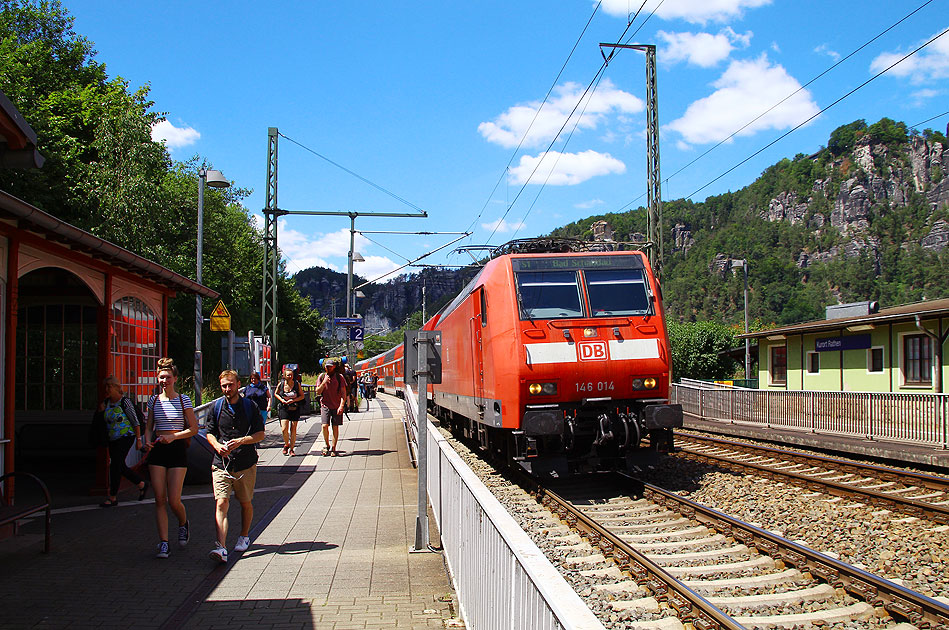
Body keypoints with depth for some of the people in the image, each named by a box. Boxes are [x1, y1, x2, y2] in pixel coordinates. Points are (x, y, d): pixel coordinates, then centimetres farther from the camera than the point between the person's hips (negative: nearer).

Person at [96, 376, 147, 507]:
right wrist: (101, 410, -1)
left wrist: (138, 439, -13)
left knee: (115, 465, -10)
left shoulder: (125, 402, -12)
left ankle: (113, 498, -3)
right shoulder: (106, 402, 7)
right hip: (113, 439, 7)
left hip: (126, 437, -7)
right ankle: (142, 484, 28)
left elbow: (136, 422, -11)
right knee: (120, 467, 9)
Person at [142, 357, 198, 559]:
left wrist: (173, 436, -14)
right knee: (160, 499, -2)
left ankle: (183, 523, 28)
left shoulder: (183, 400, 0)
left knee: (174, 500, -5)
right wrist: (148, 441, -3)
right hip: (157, 451, 3)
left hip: (177, 450, -3)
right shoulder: (154, 400, 9)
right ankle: (163, 543, 2)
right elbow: (149, 426, 17)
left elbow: (193, 428, 0)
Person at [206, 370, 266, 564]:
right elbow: (210, 433, 14)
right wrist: (217, 446, -8)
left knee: (246, 503, 12)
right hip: (221, 464, 1)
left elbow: (260, 434, 0)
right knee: (221, 503, -13)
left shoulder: (250, 406, 1)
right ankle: (221, 548, -21)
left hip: (246, 463, 0)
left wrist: (240, 441, -16)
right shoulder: (216, 407, 7)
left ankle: (244, 536, 36)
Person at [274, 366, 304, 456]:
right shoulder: (281, 384, -3)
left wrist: (293, 400, -14)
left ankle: (291, 449, 14)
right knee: (284, 429, -11)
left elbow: (302, 396, 2)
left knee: (293, 430, 2)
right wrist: (281, 400, -5)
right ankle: (286, 444, 16)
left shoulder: (297, 384, -4)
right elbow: (276, 393, 13)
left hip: (295, 409, 0)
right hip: (284, 409, 0)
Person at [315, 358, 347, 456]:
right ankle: (327, 446, 10)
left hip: (337, 406, -1)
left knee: (335, 427, 0)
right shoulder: (321, 377, 5)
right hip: (325, 405, 1)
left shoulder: (339, 377, 0)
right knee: (325, 426, -11)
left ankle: (333, 449, 9)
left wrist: (341, 405, -13)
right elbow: (318, 392, 3)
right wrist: (324, 383, -13)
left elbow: (343, 393, -1)